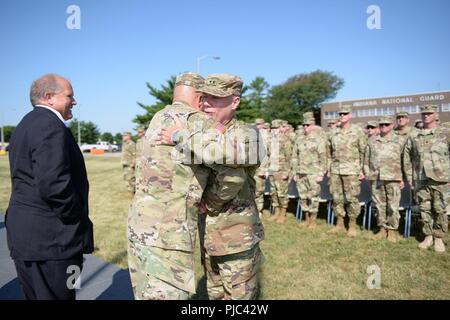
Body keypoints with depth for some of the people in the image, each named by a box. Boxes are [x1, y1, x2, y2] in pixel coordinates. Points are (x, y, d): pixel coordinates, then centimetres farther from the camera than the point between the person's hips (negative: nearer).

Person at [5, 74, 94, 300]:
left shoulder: (25, 125, 15)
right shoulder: (50, 125, -17)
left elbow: (26, 181, 17)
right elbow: (53, 185, -29)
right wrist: (78, 219, -13)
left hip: (25, 234, 10)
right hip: (49, 239, -10)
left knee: (34, 295, 20)